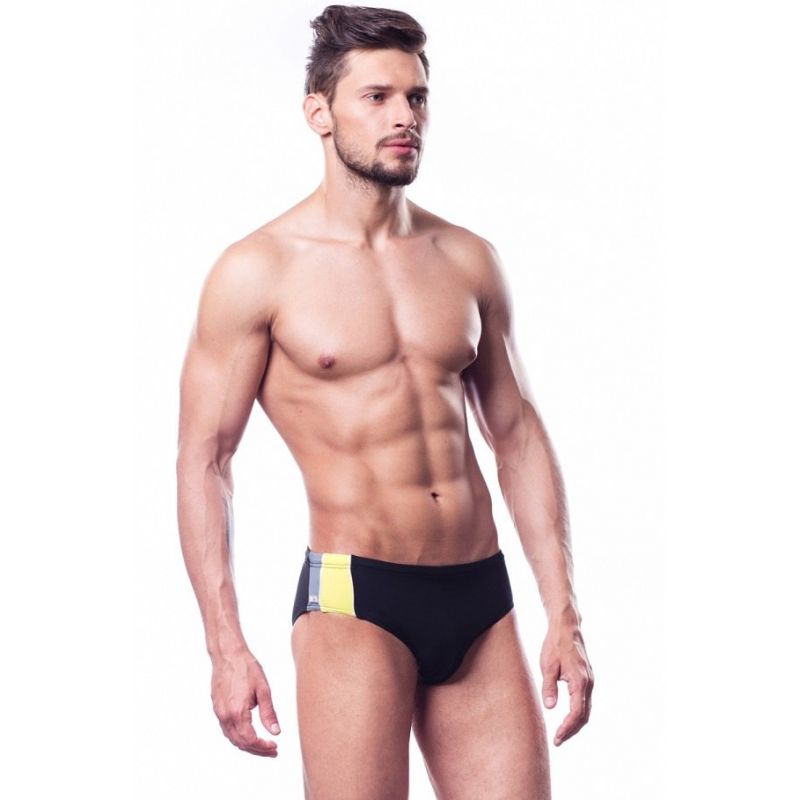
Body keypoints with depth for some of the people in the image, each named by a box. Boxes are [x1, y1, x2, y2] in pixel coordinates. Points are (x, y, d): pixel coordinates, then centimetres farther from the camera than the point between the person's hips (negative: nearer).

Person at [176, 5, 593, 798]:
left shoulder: (468, 261, 10)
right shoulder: (258, 272, -3)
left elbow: (519, 436, 14)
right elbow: (203, 458, -3)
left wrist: (564, 619, 8)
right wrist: (227, 647, -10)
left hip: (480, 599, 4)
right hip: (356, 598, -4)